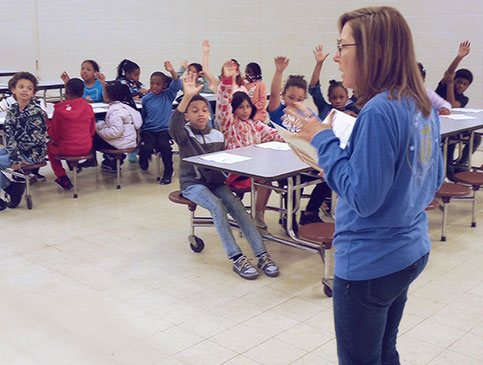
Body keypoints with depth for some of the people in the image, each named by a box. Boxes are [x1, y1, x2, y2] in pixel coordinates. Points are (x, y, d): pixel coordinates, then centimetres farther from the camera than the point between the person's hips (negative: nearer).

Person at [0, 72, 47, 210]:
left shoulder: (36, 112, -17)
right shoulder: (12, 109, 3)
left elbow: (31, 140, -19)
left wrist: (15, 157, -13)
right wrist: (15, 157, -17)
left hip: (32, 154, -8)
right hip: (18, 150, 8)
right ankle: (13, 186, 10)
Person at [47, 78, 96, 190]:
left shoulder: (59, 109, -13)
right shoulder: (88, 107, -3)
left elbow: (54, 135, -5)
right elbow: (92, 131, 7)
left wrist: (47, 124, 12)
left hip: (66, 150, -5)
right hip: (86, 148, 5)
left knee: (49, 146, 26)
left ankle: (62, 177, 18)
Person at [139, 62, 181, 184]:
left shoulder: (168, 95, 3)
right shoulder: (146, 99, 6)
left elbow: (177, 84, -14)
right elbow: (143, 116, 15)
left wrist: (172, 71, -31)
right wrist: (140, 130, 9)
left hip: (164, 129, -1)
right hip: (148, 130, 1)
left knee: (164, 146, -31)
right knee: (146, 148, -25)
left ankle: (168, 172, -8)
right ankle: (143, 162, 15)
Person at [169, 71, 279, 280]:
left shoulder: (218, 136, 9)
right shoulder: (184, 135, -4)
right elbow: (174, 126, -30)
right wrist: (187, 97, -42)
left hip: (215, 182, 4)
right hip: (192, 184, -4)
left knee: (235, 204, -23)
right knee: (216, 205, -31)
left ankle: (262, 255, -29)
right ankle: (237, 259, -34)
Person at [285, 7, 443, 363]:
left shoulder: (379, 111, -24)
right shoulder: (423, 106, 4)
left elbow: (363, 197, -25)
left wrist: (324, 139, -16)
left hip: (370, 264, -9)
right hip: (411, 252, 9)